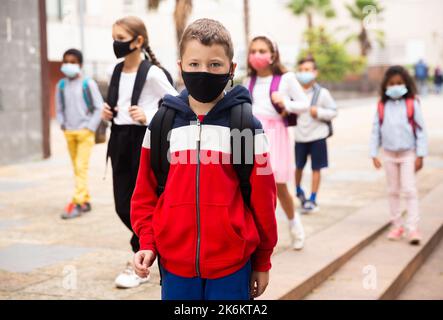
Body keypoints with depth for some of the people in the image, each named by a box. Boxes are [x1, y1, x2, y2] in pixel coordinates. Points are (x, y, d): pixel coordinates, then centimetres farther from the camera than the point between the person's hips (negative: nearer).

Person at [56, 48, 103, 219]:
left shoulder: (88, 84, -6)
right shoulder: (61, 85, 7)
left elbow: (99, 107, -3)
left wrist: (91, 127, -8)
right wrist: (62, 123, 4)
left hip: (85, 132, -5)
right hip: (69, 133, 5)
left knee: (81, 167, -12)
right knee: (76, 168, 10)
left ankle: (77, 203, -14)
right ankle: (86, 201, 19)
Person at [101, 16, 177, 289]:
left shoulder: (152, 73, -11)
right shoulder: (117, 70, 11)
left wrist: (148, 118, -18)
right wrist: (108, 113, 5)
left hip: (144, 140, -7)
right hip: (120, 140, 7)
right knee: (123, 205, 9)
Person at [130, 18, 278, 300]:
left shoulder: (245, 125, -2)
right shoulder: (163, 123, 4)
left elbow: (262, 197, 1)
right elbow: (147, 191, 9)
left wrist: (262, 261, 4)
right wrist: (147, 243, -1)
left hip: (231, 265, -2)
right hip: (175, 264, 2)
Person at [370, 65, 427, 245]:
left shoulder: (412, 104, -7)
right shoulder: (382, 106, -1)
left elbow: (420, 130, -6)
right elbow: (376, 131, 3)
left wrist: (420, 155, -9)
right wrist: (374, 154, -1)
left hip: (408, 154, -3)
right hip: (389, 154, 3)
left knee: (409, 190, -7)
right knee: (393, 191, 11)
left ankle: (412, 228, -5)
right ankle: (397, 225, 21)